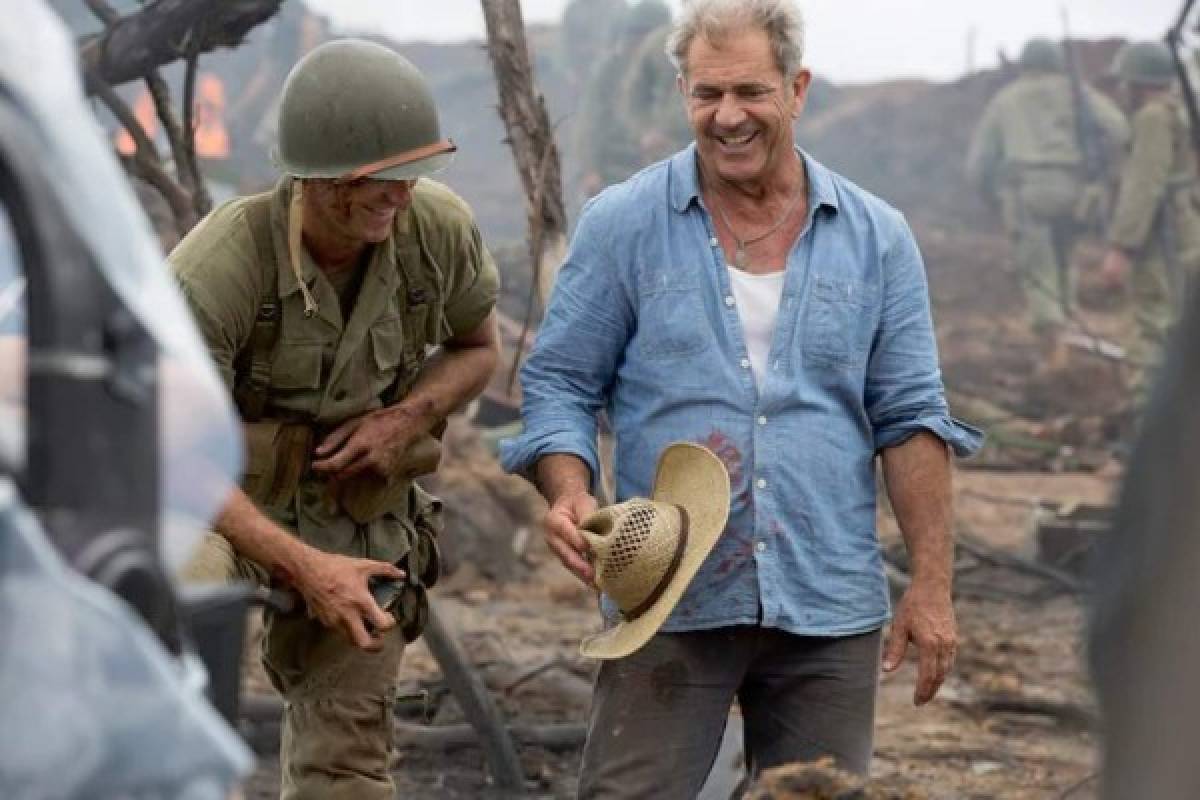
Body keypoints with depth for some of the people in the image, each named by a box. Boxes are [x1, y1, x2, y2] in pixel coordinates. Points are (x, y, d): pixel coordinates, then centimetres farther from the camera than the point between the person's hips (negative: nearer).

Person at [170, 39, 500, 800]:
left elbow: (479, 346, 5)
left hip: (359, 519, 4)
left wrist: (408, 419, -17)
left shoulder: (439, 227, -16)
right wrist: (306, 569, -34)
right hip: (223, 503, -4)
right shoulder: (215, 271, -30)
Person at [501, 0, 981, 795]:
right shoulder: (622, 225, 1)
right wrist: (569, 494, -17)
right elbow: (559, 382, 3)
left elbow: (910, 416, 7)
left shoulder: (876, 238, 6)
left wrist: (933, 583, 1)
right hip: (670, 605, -2)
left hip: (830, 610, 2)